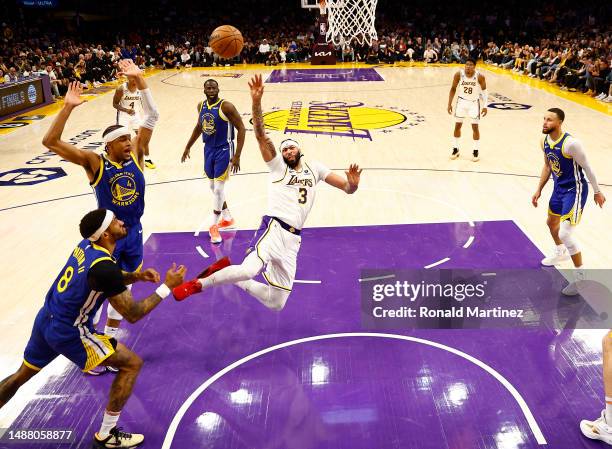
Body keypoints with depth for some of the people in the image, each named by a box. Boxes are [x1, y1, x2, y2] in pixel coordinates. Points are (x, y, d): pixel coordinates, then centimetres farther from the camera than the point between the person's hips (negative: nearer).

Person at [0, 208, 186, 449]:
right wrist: (167, 287, -15)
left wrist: (136, 276, 2)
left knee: (22, 374, 29)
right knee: (132, 363, -2)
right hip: (67, 332, -9)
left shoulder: (86, 245, 0)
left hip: (45, 320, 9)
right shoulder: (104, 265, -26)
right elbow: (132, 314, -20)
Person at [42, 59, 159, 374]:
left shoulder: (136, 154, -5)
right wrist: (67, 108, -33)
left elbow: (152, 116, -9)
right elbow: (50, 142, -25)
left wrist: (139, 80, -18)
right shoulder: (94, 163, -15)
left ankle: (109, 340, 38)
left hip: (133, 232, 5)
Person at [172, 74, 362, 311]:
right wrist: (256, 100, -22)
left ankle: (235, 280, 28)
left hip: (293, 239, 5)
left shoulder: (314, 168, 18)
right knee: (250, 269, -36)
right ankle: (199, 283, -11)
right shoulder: (278, 165, 8)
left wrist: (352, 184, -12)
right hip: (274, 228, -5)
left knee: (276, 304, 8)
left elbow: (347, 188, 13)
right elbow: (260, 135, -8)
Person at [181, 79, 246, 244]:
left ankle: (213, 226, 5)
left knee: (218, 188, -8)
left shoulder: (226, 106, -18)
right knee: (214, 187, 15)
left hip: (224, 150, -7)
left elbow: (241, 128, -17)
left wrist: (237, 156, -21)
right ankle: (227, 219, 32)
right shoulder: (201, 106, 3)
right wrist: (188, 146, 23)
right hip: (208, 149, 7)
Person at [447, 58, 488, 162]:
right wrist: (449, 104, -6)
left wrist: (485, 106, -11)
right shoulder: (459, 74, -16)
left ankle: (476, 151, 10)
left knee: (475, 127, -2)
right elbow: (453, 89, -2)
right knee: (457, 125, 6)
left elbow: (484, 91, -6)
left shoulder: (480, 76, -20)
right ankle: (455, 149, 20)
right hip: (462, 101, 2)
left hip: (474, 103, -2)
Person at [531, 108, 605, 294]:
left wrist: (597, 192, -6)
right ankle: (560, 252, 58)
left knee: (564, 234, -16)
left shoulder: (570, 143, -26)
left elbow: (586, 167, -16)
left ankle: (580, 277, 0)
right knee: (551, 222, 28)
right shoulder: (545, 141, -2)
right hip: (559, 188, 9)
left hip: (575, 190, -9)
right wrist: (539, 190, 13)